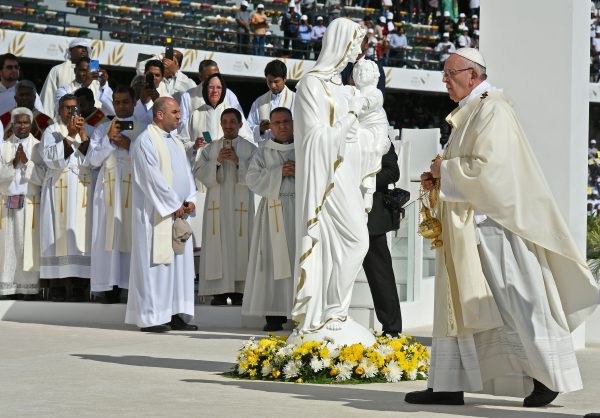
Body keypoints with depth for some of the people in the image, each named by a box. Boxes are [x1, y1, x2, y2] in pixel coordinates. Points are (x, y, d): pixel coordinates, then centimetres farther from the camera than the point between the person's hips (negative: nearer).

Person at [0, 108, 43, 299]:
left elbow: (42, 177, -3)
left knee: (29, 244, -4)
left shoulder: (38, 147, 4)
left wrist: (27, 162, -13)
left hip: (30, 204, -1)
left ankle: (29, 287, -3)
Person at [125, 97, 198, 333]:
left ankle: (176, 315, 9)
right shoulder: (146, 141, -9)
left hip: (178, 212, 8)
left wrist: (189, 200, 0)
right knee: (156, 262, -6)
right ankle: (150, 318, -3)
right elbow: (152, 178, -15)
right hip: (156, 214, -8)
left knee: (180, 263, 6)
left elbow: (186, 173, 17)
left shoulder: (176, 143, 18)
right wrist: (174, 204, -14)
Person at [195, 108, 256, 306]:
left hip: (240, 205, -1)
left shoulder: (250, 149, 6)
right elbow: (198, 172, 2)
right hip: (216, 204, 1)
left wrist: (238, 161, -16)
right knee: (218, 245, -5)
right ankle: (220, 291, -3)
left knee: (239, 244, -5)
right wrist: (217, 161, -12)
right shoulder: (210, 148, 11)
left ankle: (238, 290, -1)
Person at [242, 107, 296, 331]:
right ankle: (275, 314, -3)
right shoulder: (264, 150, 10)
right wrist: (279, 173, -11)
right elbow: (252, 179, 0)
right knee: (274, 260, -4)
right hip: (273, 210, 0)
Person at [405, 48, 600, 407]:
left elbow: (487, 166, -23)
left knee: (516, 300, -4)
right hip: (470, 227, 10)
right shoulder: (470, 112, 17)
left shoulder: (492, 111, -13)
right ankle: (448, 385, 10)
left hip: (496, 223, -10)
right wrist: (440, 178, 6)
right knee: (458, 301, 8)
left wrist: (446, 169, -11)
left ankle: (551, 374, 6)